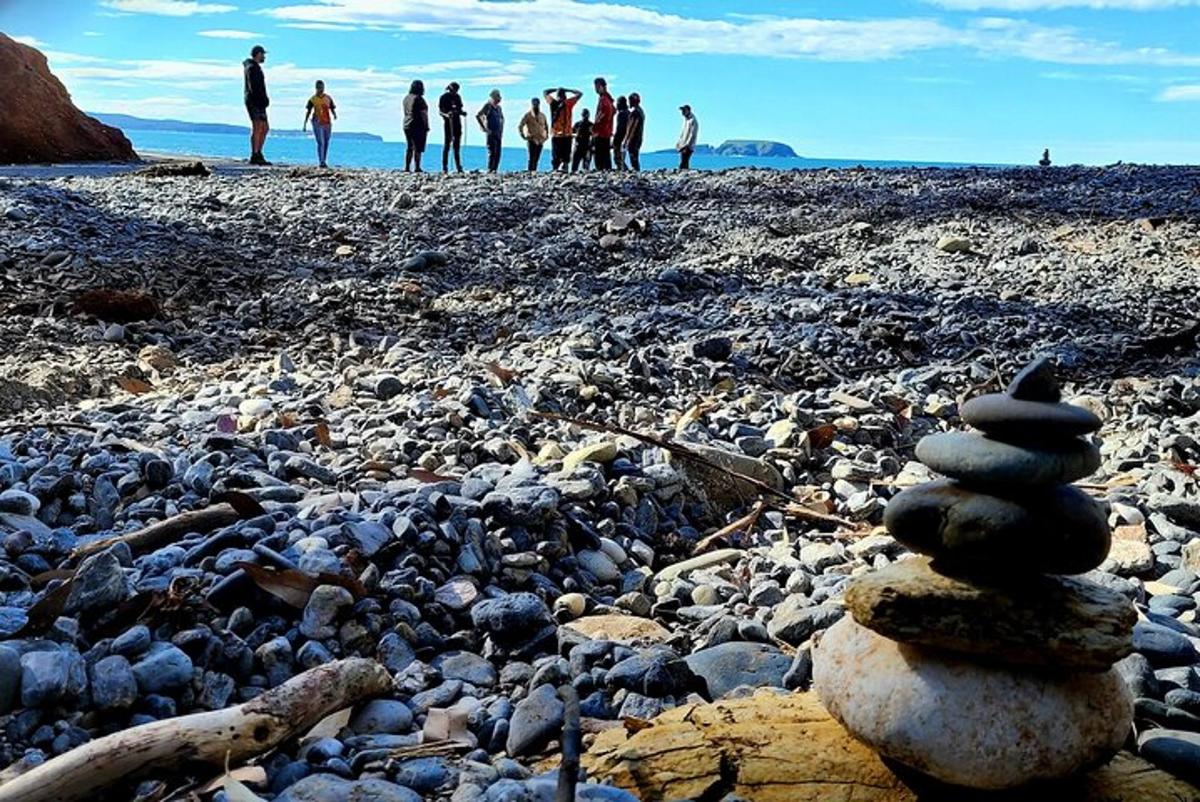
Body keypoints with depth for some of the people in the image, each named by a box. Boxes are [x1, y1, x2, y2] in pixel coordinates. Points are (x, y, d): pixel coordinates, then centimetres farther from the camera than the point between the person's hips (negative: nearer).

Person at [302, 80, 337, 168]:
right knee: (320, 143, -14)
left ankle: (324, 161, 19)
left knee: (326, 143, 8)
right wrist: (304, 124, 2)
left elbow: (333, 109, 6)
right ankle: (321, 162, -18)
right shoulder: (312, 99, -1)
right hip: (317, 123, -4)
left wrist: (335, 115, -18)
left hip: (327, 123, 4)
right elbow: (308, 112, 3)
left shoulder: (328, 98, 7)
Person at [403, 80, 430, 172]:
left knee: (409, 148, 12)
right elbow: (423, 114, -15)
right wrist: (426, 126, -11)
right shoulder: (418, 99, -13)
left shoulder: (406, 97, 11)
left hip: (407, 126, 8)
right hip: (418, 126, -8)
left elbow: (405, 112, 16)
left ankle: (407, 167, 10)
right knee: (418, 148, -4)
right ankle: (417, 168, -6)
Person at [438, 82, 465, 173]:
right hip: (448, 123, -5)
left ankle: (459, 167, 11)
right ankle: (444, 167, -5)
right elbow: (440, 111, -6)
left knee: (457, 146, 8)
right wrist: (446, 115, -26)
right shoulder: (444, 97, -4)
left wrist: (462, 113, -3)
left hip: (457, 123, 5)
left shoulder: (458, 97, 12)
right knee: (447, 145, -6)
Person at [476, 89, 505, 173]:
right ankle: (490, 170, -6)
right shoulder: (488, 106, -6)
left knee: (498, 153, 3)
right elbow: (477, 116, -13)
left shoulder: (499, 108, 16)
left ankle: (495, 169, 8)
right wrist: (483, 128, -13)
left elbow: (502, 118, 33)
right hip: (491, 133, -7)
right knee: (492, 152, -10)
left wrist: (501, 129, 19)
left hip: (499, 133, 7)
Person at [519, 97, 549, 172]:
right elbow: (520, 126, -3)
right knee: (532, 158, -11)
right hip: (532, 139, -5)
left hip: (541, 140, 5)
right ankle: (530, 171, -10)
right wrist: (523, 136, -7)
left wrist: (547, 135, 16)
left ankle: (534, 171, 8)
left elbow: (546, 126, 27)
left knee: (537, 158, 4)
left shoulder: (542, 116, 12)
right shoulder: (528, 115, -3)